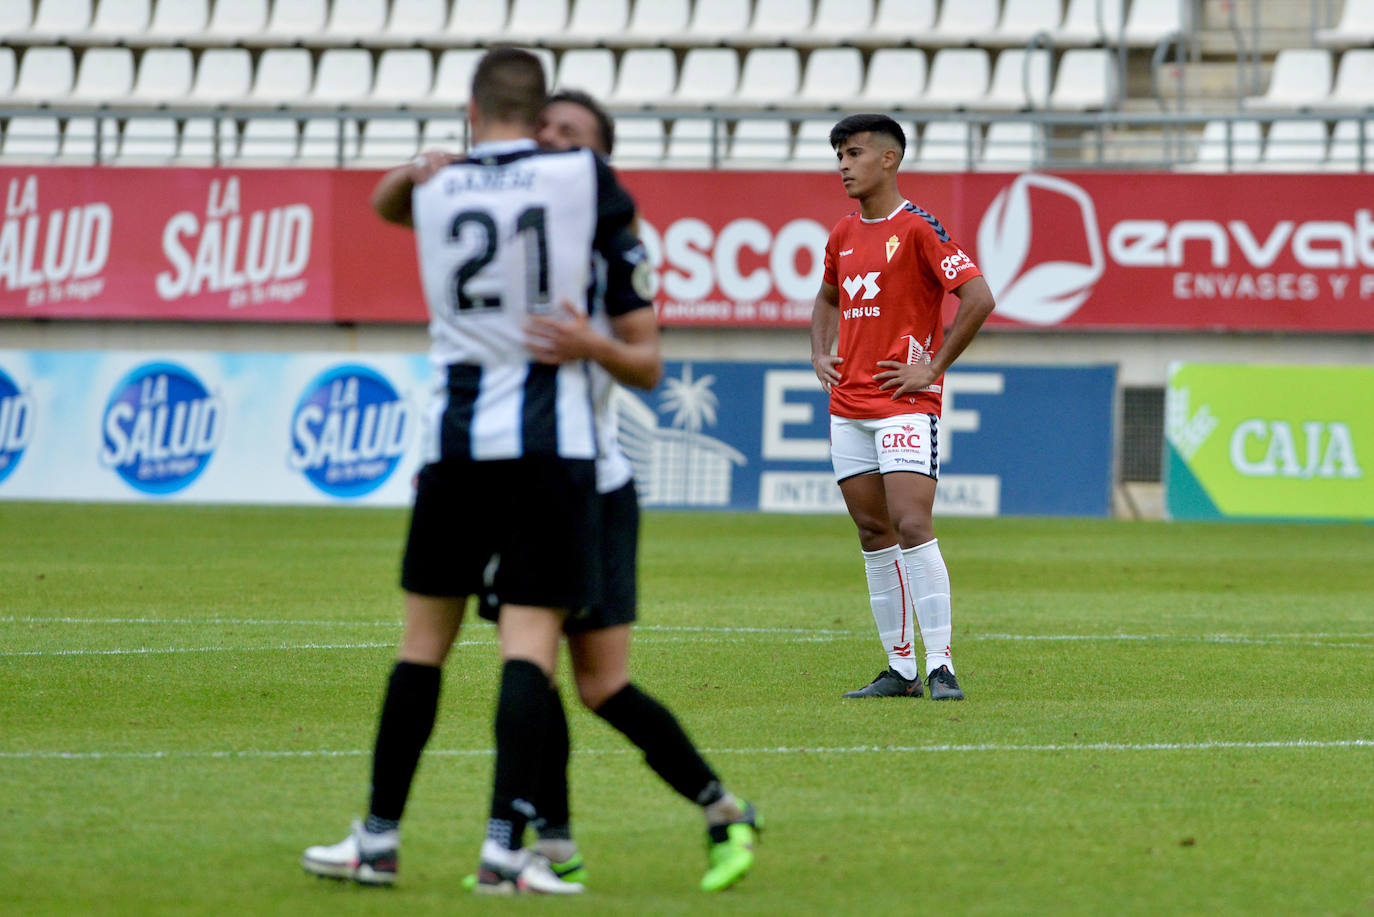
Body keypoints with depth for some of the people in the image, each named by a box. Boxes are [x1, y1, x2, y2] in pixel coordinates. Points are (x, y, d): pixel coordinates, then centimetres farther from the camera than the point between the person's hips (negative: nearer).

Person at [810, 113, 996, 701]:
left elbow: (978, 298, -15)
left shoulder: (917, 228, -9)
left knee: (912, 526, -16)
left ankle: (939, 666, -14)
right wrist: (820, 355, 17)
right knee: (873, 533, 7)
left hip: (905, 404, -8)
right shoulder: (844, 236, 14)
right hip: (848, 405, 8)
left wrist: (932, 368, -14)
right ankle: (900, 669, 12)